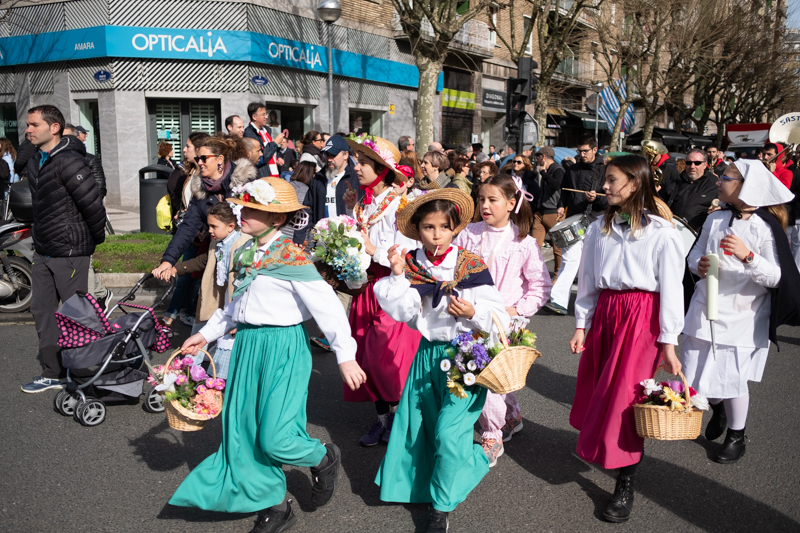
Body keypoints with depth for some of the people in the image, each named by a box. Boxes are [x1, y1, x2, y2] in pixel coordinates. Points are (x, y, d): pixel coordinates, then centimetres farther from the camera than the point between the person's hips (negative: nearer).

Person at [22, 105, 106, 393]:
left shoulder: (69, 162, -18)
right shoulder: (34, 162, 12)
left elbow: (93, 204, -20)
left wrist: (95, 240, -8)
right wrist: (39, 238, 18)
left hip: (70, 253, -9)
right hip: (43, 252, 9)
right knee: (42, 311, 12)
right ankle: (52, 373, 23)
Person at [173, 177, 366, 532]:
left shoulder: (292, 258, -15)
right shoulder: (245, 254, 8)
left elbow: (328, 307, -17)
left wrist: (346, 356, -19)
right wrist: (206, 334, 20)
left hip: (283, 348, -8)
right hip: (248, 345, 8)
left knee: (275, 439, -10)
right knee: (246, 431, 10)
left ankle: (325, 458, 24)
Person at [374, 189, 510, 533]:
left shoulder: (471, 266, -9)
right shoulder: (412, 266, 1)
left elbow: (497, 312, -8)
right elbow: (401, 312, -6)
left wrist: (472, 312, -26)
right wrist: (397, 275, -15)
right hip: (428, 352, 5)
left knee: (448, 430, -9)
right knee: (418, 424, 12)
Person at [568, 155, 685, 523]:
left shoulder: (661, 232, -8)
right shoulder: (598, 229, 7)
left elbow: (671, 288, -7)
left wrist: (669, 342, -8)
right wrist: (581, 324, 8)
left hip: (642, 318, -5)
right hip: (605, 313, 5)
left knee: (626, 396, -3)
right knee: (597, 391, 13)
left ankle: (625, 485, 10)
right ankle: (595, 448, 38)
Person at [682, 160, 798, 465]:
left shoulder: (765, 228, -12)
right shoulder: (715, 219, 2)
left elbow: (775, 278, -16)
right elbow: (696, 250, 14)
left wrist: (748, 255, -31)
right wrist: (698, 264, -9)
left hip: (742, 315, -5)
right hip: (706, 307, 5)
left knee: (733, 377, 2)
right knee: (696, 371, 10)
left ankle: (736, 437, 26)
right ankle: (718, 411, 43)